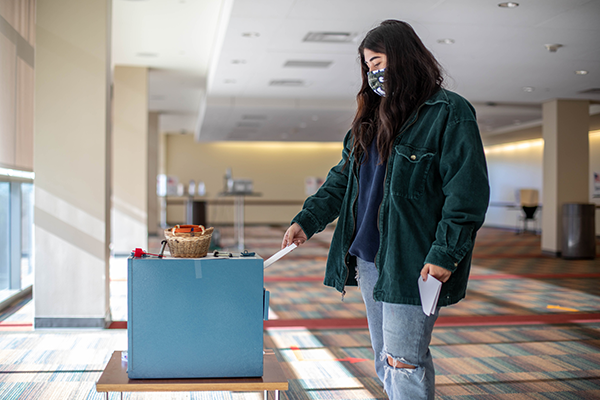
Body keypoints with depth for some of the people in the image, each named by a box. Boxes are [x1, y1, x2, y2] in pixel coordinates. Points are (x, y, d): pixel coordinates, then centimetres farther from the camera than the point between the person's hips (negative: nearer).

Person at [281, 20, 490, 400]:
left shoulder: (450, 113, -7)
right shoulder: (374, 118, 17)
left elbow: (468, 192, -13)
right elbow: (343, 178, 20)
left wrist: (444, 254, -20)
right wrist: (307, 219, 9)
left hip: (413, 264, -8)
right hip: (368, 256, 8)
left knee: (404, 361, -6)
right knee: (385, 361, 14)